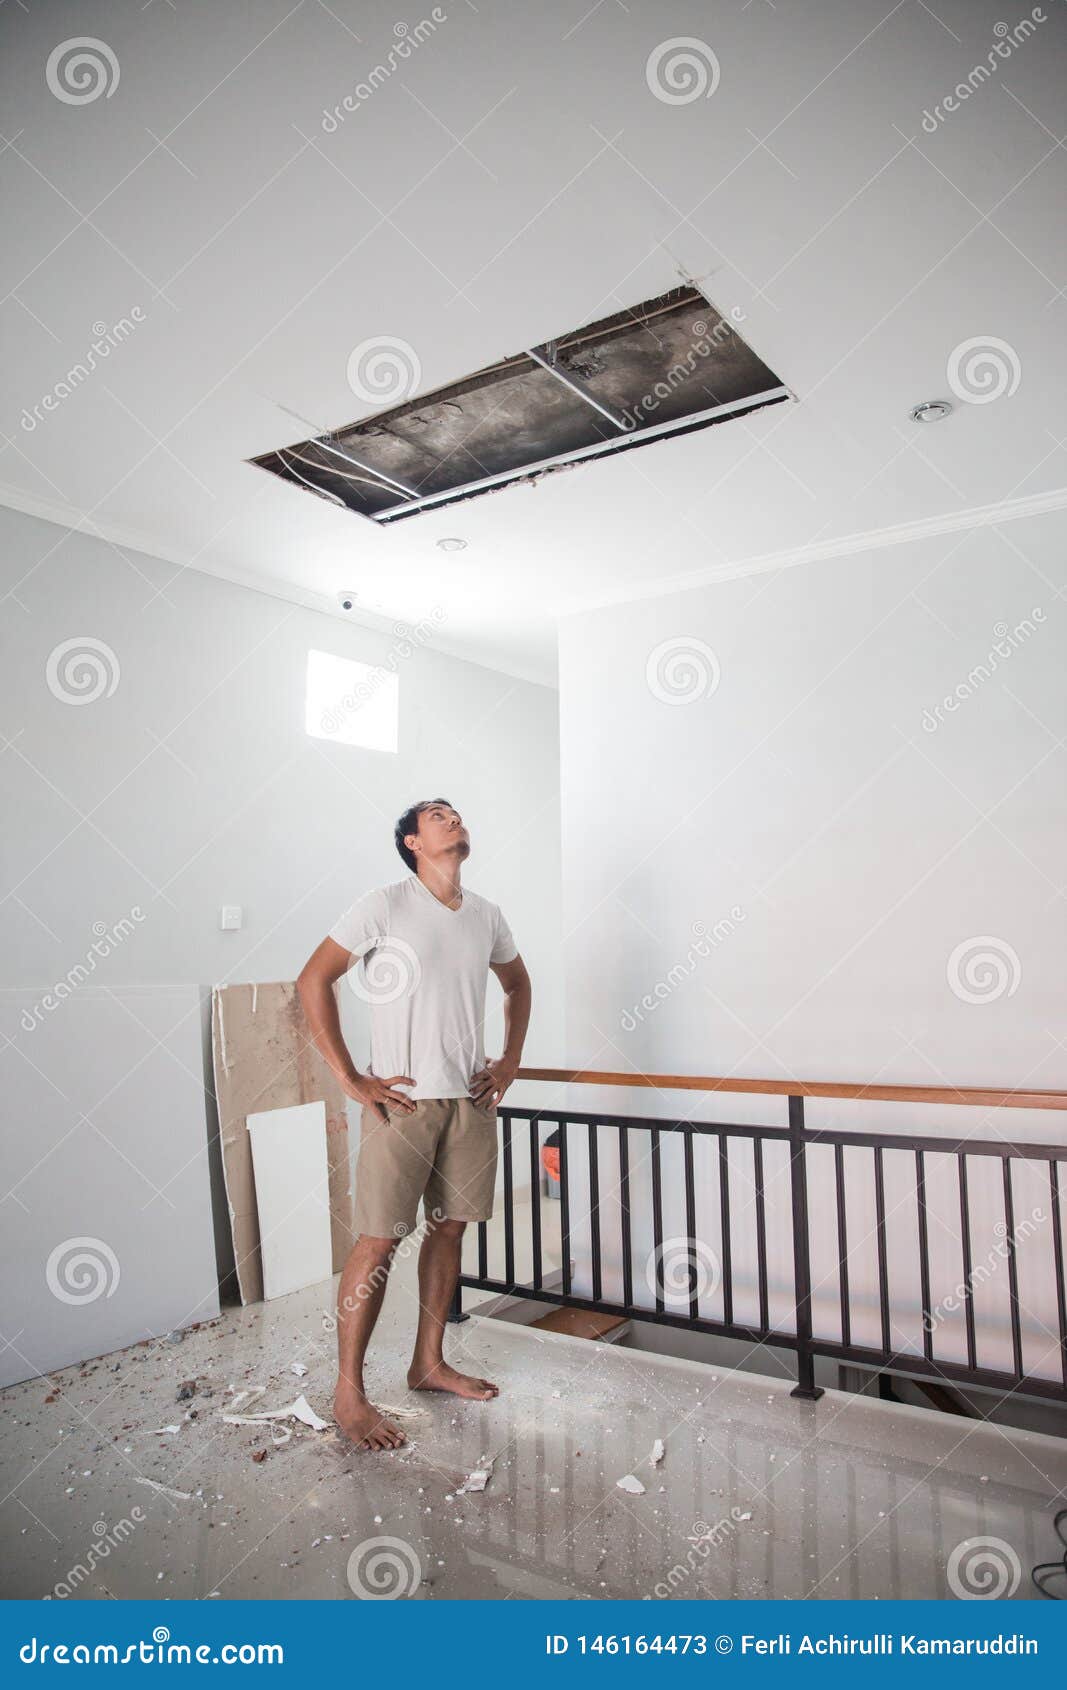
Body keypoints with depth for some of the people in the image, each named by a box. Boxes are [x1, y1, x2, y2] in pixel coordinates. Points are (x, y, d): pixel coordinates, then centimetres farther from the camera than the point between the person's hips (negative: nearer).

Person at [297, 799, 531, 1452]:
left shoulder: (487, 916, 8)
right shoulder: (386, 905, -8)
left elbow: (518, 984, 25)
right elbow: (313, 980, -10)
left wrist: (510, 1061, 14)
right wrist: (351, 1080, -12)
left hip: (471, 1100, 6)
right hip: (403, 1099, -6)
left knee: (450, 1228, 14)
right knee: (379, 1241, -2)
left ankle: (429, 1363, 31)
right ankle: (348, 1392, 13)